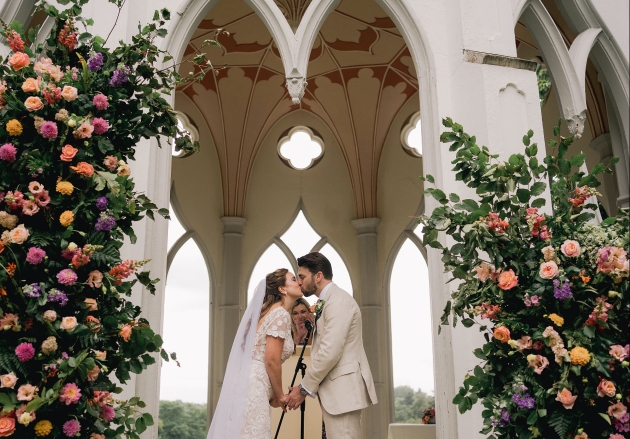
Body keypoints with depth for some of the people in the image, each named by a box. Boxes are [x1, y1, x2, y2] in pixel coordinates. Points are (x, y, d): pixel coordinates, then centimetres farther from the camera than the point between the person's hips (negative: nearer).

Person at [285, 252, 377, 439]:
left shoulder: (338, 300, -14)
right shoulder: (326, 302, 17)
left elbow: (330, 352, -21)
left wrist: (304, 388, -13)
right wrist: (307, 386, 10)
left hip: (343, 388, -10)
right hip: (336, 389, 10)